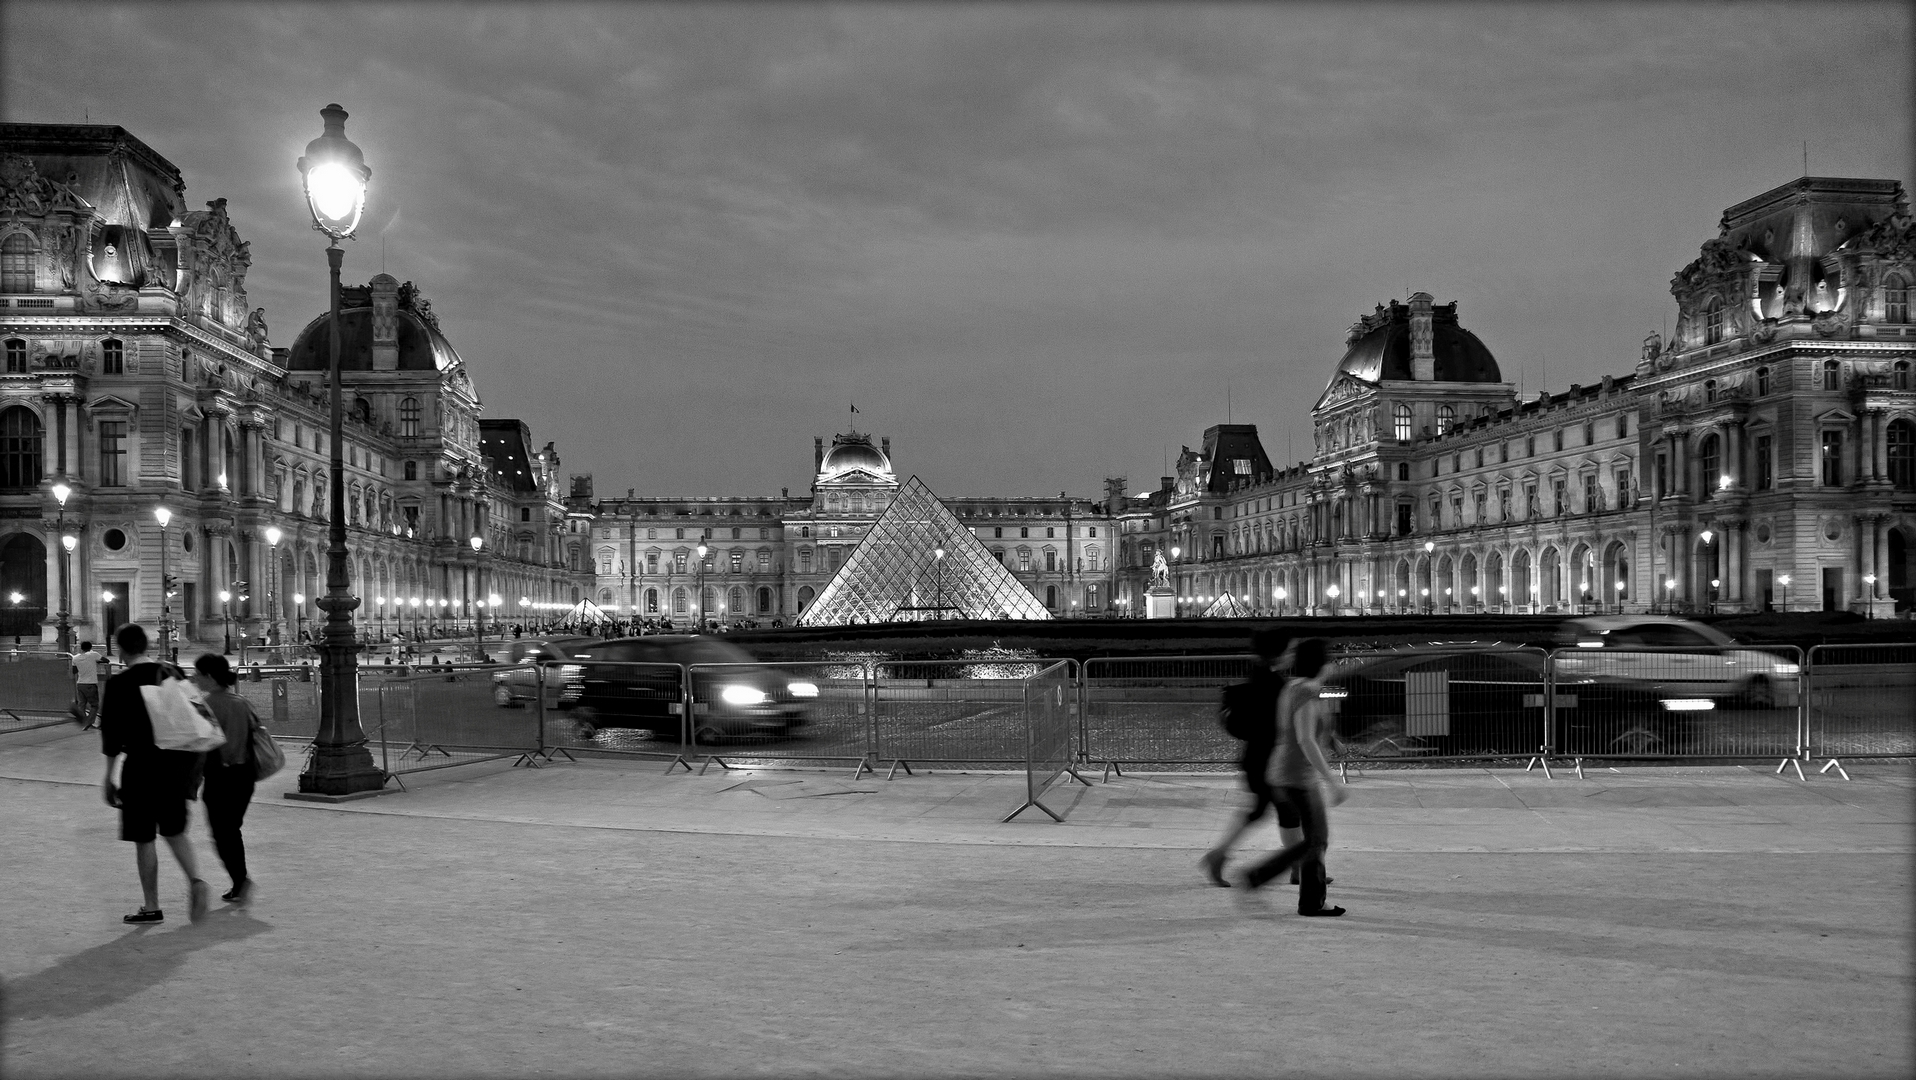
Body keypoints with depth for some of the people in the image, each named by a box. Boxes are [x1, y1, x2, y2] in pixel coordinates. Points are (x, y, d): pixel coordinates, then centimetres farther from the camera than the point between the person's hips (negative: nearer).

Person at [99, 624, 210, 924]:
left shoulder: (118, 684, -9)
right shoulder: (173, 673, 5)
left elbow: (111, 734, -8)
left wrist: (109, 776, 0)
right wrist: (192, 767, 17)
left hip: (141, 764, -5)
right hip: (177, 762, 5)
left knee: (143, 839, 5)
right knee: (174, 831, 18)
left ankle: (151, 907, 11)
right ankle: (195, 880, -5)